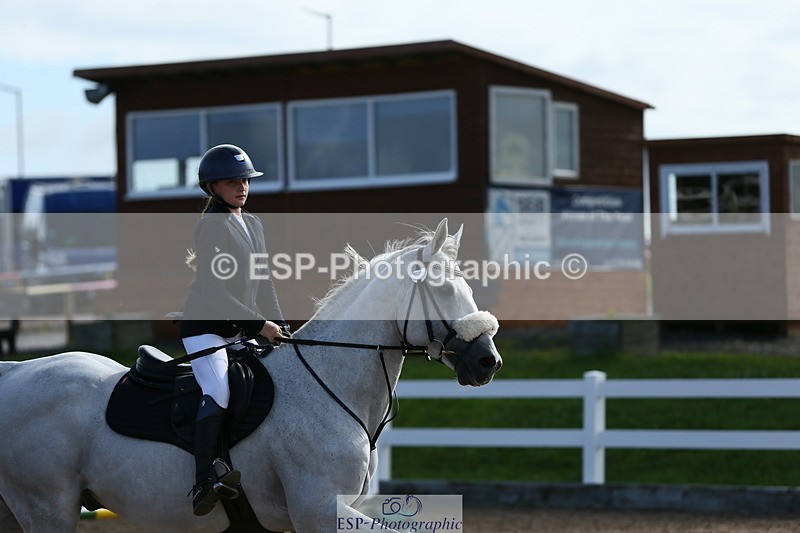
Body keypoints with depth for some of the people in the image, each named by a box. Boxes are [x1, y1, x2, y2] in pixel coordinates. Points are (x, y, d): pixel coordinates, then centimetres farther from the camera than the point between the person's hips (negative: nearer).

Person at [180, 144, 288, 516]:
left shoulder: (253, 225, 14)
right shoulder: (211, 226, -11)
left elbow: (264, 283, 19)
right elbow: (213, 291, -18)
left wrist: (279, 325, 6)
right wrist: (260, 324, -18)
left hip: (241, 331, 9)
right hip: (205, 327, -9)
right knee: (219, 392, -27)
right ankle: (205, 481, -33)